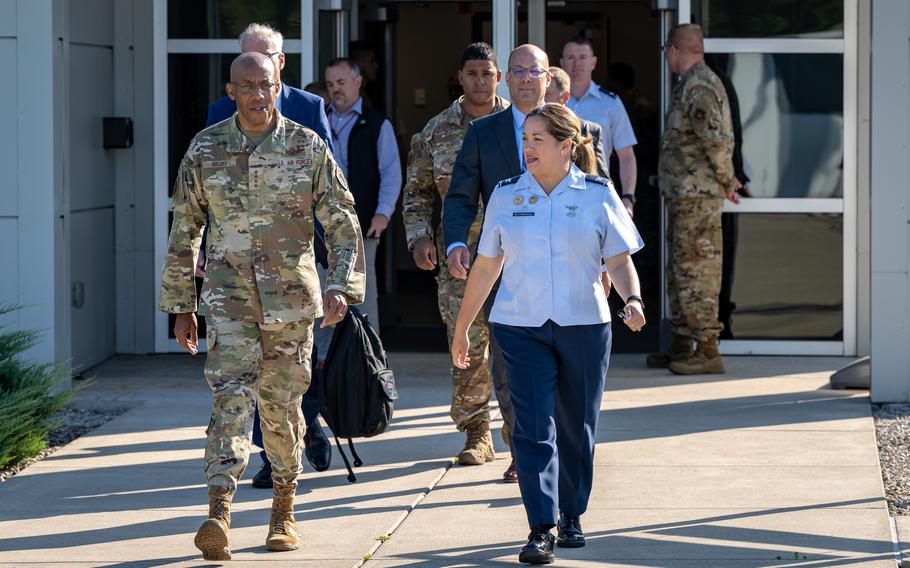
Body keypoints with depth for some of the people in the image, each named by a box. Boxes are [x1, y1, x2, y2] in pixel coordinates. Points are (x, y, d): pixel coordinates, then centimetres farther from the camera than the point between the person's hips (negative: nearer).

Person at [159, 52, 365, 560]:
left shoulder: (308, 147, -2)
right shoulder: (206, 148, 1)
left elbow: (343, 224, -1)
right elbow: (185, 229, 9)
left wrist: (342, 287, -15)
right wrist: (181, 305, 9)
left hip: (291, 298, 0)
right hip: (228, 295, 0)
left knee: (281, 406, 9)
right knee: (232, 394, -16)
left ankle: (284, 510, 28)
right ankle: (219, 515, -26)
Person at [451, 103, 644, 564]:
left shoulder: (598, 194, 1)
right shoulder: (506, 196, 5)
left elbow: (619, 259, 1)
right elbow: (486, 267, 11)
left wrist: (632, 299, -19)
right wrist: (461, 328, 13)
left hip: (584, 326, 0)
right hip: (521, 327, 0)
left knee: (576, 427, 9)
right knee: (533, 427, -9)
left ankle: (571, 516, 27)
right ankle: (540, 530, -12)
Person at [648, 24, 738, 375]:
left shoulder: (699, 86, -16)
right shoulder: (691, 85, 17)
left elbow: (716, 139, -23)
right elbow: (715, 140, 21)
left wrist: (726, 181, -12)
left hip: (697, 195, -11)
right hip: (683, 195, 11)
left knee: (697, 270, -9)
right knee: (680, 271, 15)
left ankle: (708, 351, -8)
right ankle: (682, 348, 22)